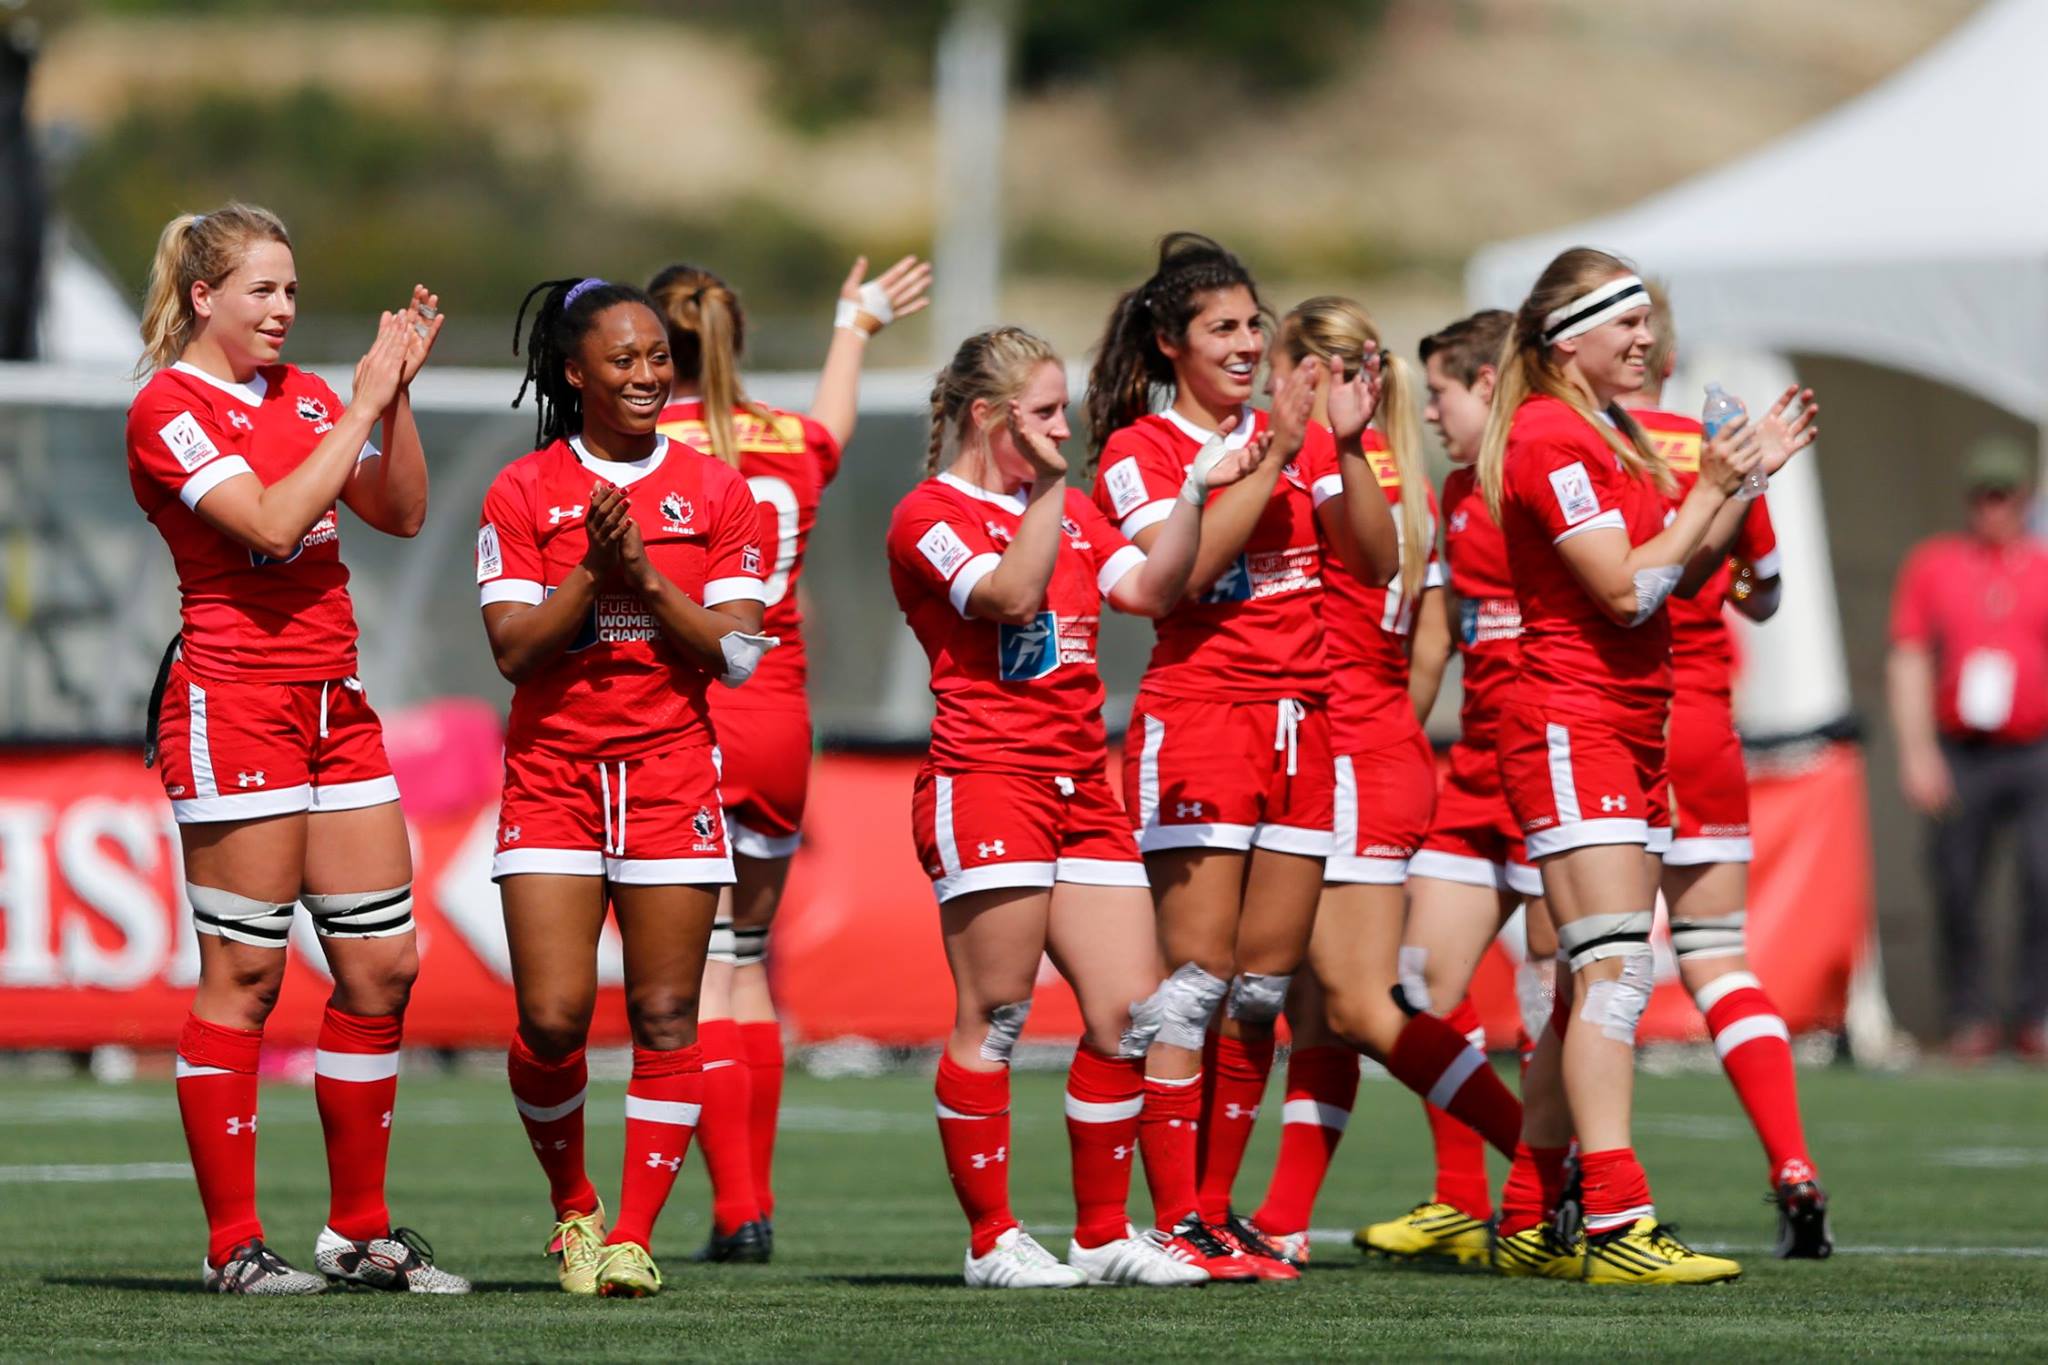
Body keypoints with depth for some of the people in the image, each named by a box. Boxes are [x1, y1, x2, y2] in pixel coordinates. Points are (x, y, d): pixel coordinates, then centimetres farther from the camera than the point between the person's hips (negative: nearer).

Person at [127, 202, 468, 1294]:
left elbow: (401, 512, 12)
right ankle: (233, 1244, -2)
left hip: (334, 702, 7)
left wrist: (398, 391, 1)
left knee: (382, 964, 5)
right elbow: (271, 520, -19)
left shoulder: (304, 396, 16)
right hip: (233, 701, -7)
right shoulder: (169, 407, -7)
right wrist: (363, 405, -14)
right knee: (245, 974, -6)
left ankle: (359, 1231, 13)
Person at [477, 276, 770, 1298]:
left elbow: (736, 652, 0)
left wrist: (646, 578, -12)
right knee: (552, 1019, -8)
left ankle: (634, 1234, 2)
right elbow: (514, 648, -4)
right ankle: (573, 1209, 15)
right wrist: (594, 571, -16)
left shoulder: (714, 492, 6)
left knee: (665, 1018, -4)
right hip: (552, 776, -1)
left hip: (672, 772, 1)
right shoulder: (523, 493, 2)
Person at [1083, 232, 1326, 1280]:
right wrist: (1270, 459, -17)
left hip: (1297, 718, 6)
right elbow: (1181, 568, -16)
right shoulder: (1138, 451, -1)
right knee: (1198, 973, -9)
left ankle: (1218, 1205, 10)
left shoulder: (1283, 435, 15)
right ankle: (1175, 1218, -9)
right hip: (1198, 714, -6)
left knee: (1266, 979, 4)